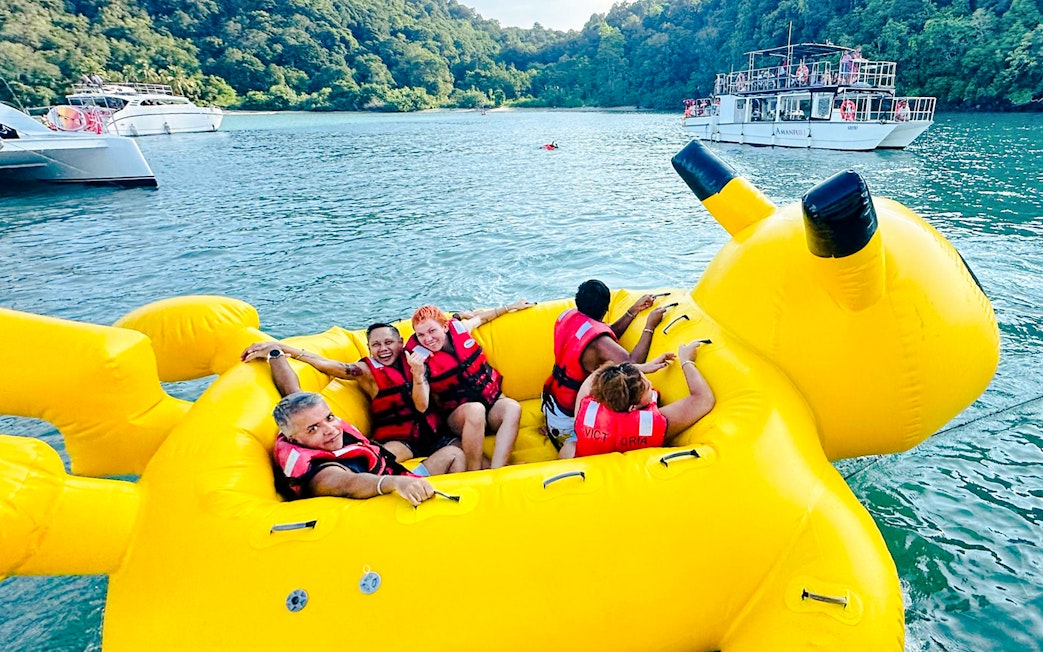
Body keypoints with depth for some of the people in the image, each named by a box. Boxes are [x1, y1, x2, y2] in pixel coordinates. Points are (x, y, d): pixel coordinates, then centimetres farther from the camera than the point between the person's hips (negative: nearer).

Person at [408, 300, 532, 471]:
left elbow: (481, 317, 22)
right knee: (476, 410, -37)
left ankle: (496, 471, -37)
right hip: (457, 414, -4)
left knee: (513, 408, -28)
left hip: (492, 400, 4)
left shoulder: (459, 328, 0)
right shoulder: (419, 356, -10)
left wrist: (512, 306, 31)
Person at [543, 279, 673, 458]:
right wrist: (650, 326, -21)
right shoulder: (596, 340, -30)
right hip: (568, 415, -8)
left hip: (552, 397, 9)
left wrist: (633, 311, 4)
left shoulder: (568, 315, -5)